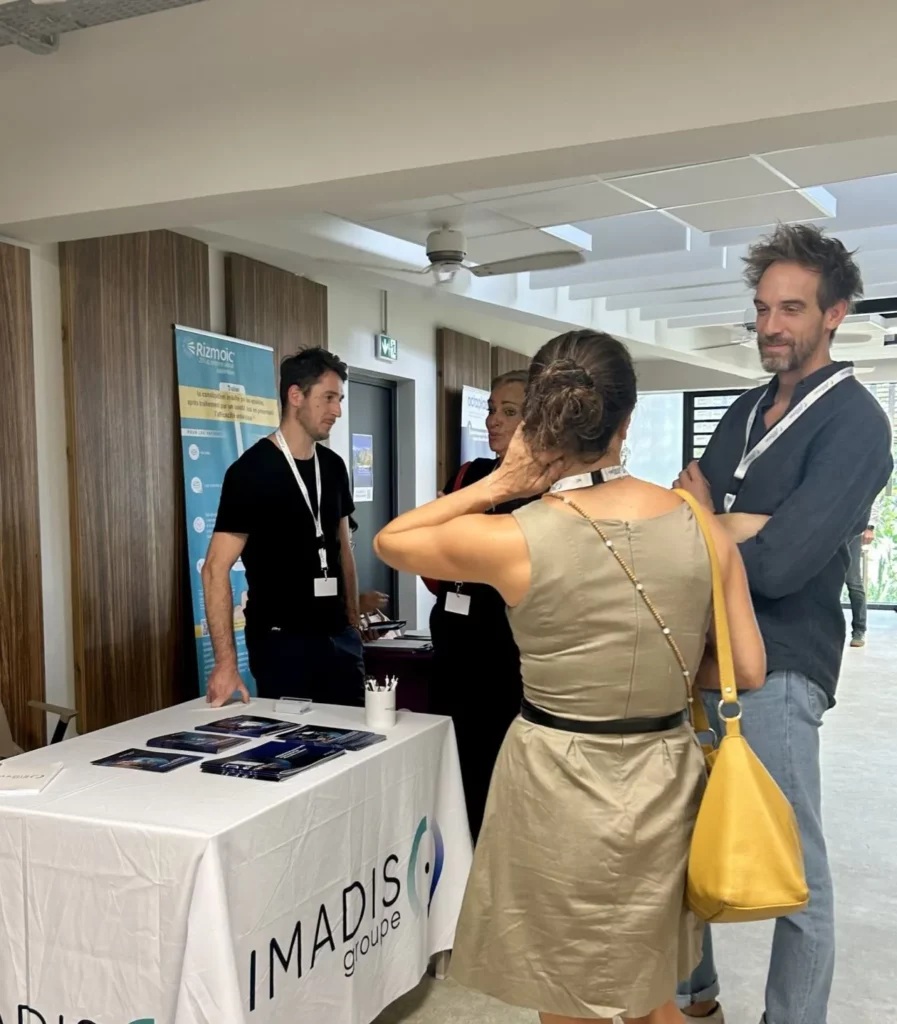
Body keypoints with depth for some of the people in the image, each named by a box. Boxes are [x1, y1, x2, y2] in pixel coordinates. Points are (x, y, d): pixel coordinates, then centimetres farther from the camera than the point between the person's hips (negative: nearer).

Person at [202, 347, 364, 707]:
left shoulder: (333, 466, 6)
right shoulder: (252, 471, -14)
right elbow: (216, 569, -17)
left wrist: (353, 623, 11)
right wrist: (226, 662, -23)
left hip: (338, 637, 6)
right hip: (281, 641, -6)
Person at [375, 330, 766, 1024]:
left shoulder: (512, 541, -16)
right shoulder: (702, 527, -6)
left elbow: (389, 540, 1)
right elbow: (749, 670, 1)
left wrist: (497, 484, -6)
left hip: (558, 787, -3)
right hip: (665, 783, 4)